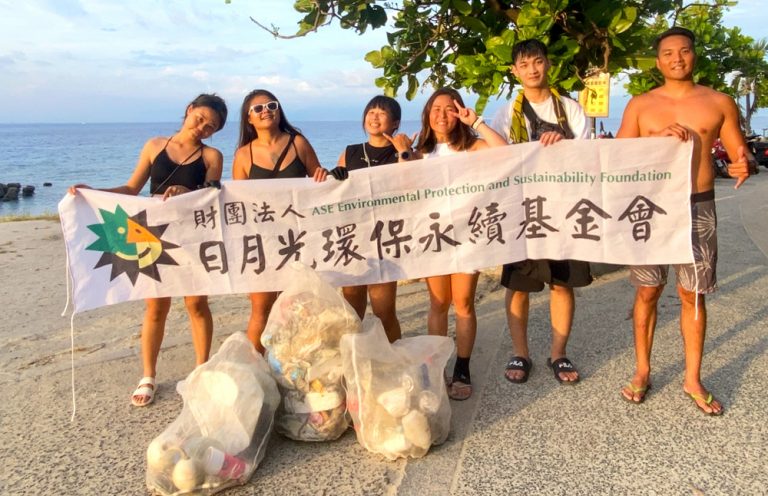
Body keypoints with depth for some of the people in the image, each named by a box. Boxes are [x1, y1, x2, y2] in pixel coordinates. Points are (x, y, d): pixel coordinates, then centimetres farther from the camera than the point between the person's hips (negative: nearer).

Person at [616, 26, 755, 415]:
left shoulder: (719, 102, 6)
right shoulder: (640, 105, 5)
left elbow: (740, 152, 9)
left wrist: (745, 166, -15)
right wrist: (658, 139, -17)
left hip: (699, 209, 0)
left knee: (693, 295, 7)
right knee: (647, 292, 5)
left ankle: (693, 380, 20)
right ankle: (642, 372, 20)